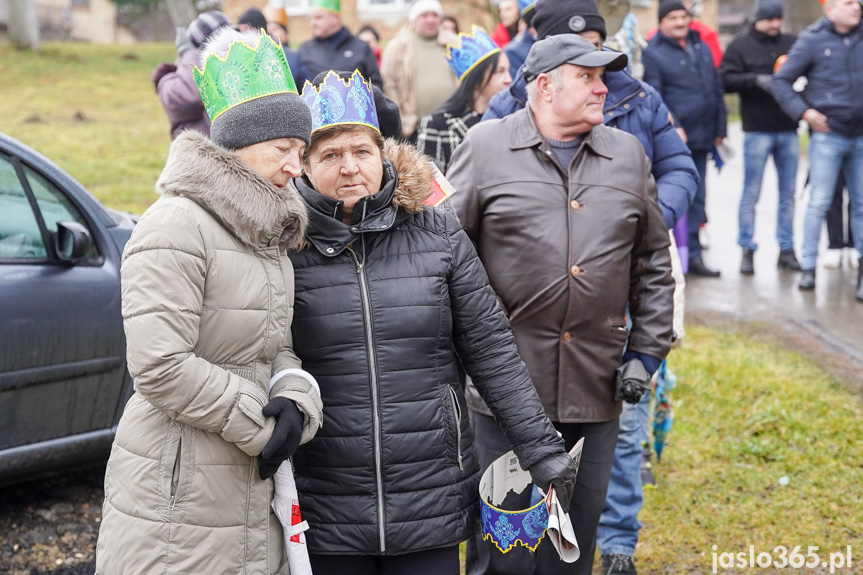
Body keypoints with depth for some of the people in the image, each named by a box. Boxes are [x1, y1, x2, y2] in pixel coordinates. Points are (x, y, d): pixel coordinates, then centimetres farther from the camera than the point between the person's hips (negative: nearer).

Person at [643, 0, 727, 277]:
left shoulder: (701, 48, 16)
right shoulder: (653, 53, -5)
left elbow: (717, 88, 19)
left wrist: (719, 129, 15)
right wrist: (673, 127, -22)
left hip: (701, 139, 7)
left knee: (697, 198, 11)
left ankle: (693, 255, 18)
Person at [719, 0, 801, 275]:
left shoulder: (792, 43, 7)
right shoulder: (740, 46, 1)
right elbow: (725, 80, -7)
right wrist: (756, 79, -20)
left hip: (788, 130, 3)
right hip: (757, 131, -3)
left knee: (788, 193, 8)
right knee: (751, 193, 1)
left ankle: (787, 249, 16)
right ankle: (747, 250, 8)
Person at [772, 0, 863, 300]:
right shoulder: (813, 40, -3)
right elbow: (781, 81, -1)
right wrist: (803, 111, -11)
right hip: (827, 135, -3)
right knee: (819, 202, -2)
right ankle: (808, 267, 7)